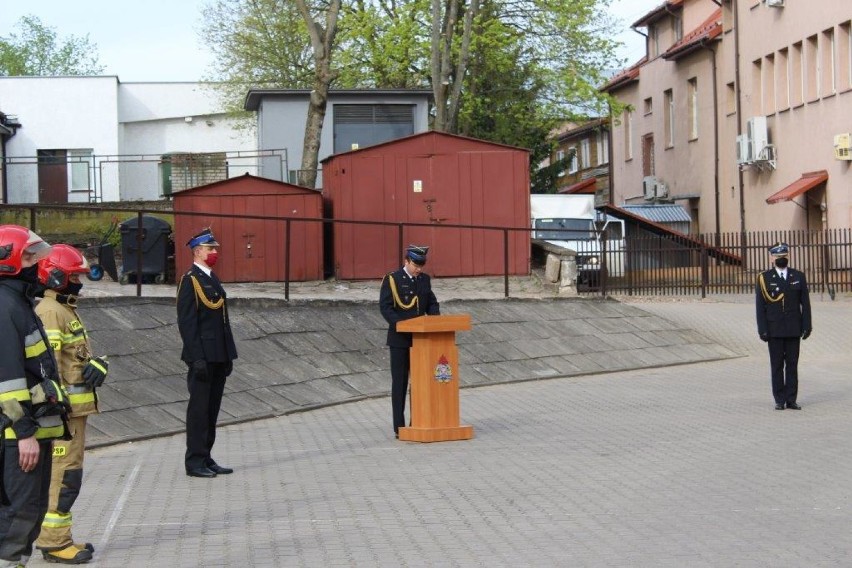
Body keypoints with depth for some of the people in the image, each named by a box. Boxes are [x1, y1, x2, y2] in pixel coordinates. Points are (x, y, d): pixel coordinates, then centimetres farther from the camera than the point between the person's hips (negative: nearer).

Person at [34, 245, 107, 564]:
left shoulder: (67, 310, 19)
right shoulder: (50, 313, -14)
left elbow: (81, 353, 18)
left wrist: (98, 365, -5)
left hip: (76, 408, 11)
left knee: (66, 474, 15)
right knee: (64, 475, -9)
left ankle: (57, 538, 23)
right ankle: (53, 542, -5)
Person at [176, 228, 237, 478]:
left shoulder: (213, 279, 17)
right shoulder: (190, 280, -9)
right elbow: (186, 322, -15)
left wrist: (229, 356, 16)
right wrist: (197, 358, -20)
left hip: (218, 358, 8)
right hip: (202, 358, -8)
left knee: (212, 410, 11)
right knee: (199, 408, -4)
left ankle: (206, 458, 18)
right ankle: (195, 462, 1)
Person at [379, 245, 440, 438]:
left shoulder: (424, 279, 11)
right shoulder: (392, 280, -5)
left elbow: (432, 303, 16)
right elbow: (385, 307, -11)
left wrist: (435, 319, -5)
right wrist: (401, 324, -24)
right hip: (400, 339, -5)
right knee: (399, 383, 0)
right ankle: (399, 427, 3)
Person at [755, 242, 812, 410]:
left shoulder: (798, 277, 6)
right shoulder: (764, 278, 0)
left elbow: (805, 303, 6)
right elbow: (760, 306, -2)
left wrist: (807, 326, -1)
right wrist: (762, 329, -8)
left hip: (793, 329, 2)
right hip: (774, 330, -1)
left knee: (792, 364, 3)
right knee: (777, 365, 2)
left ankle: (791, 400, 7)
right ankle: (780, 400, 7)